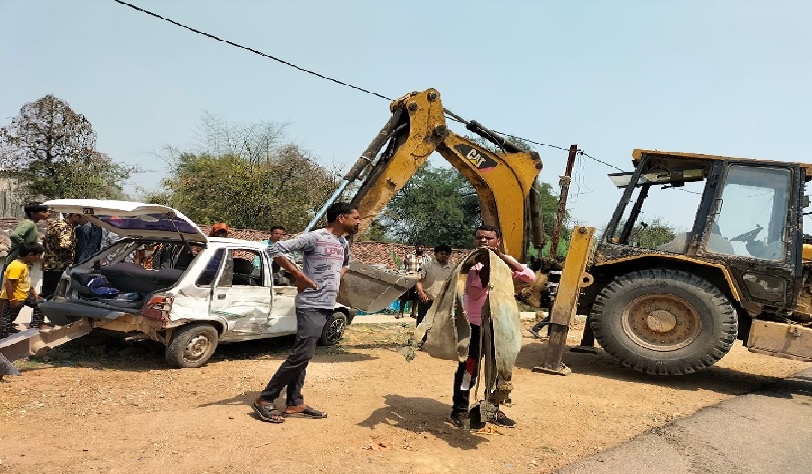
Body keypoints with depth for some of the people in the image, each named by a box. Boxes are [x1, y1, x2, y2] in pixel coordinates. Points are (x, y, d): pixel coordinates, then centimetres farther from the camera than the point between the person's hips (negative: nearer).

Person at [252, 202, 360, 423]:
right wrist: (299, 275, -17)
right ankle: (265, 399, -2)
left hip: (326, 306, 8)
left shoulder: (343, 243, 13)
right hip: (311, 305, -8)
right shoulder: (314, 237, -13)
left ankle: (294, 404, 16)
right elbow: (276, 249, -17)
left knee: (302, 354, 11)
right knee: (302, 354, -11)